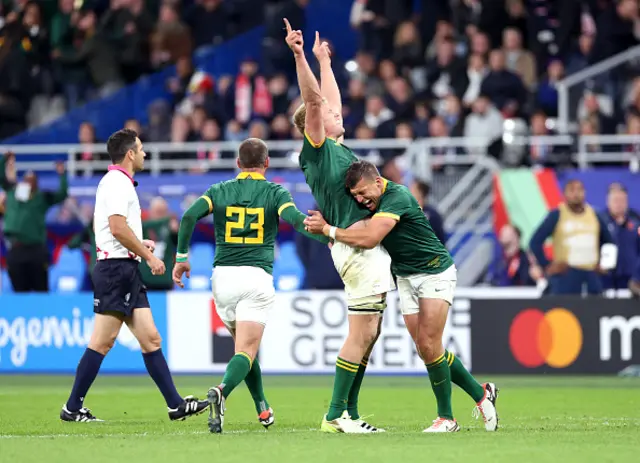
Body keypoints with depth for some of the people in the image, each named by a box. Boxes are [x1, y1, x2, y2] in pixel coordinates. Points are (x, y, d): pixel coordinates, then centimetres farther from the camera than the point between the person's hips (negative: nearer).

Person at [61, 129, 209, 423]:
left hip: (126, 271, 11)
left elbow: (106, 227, 28)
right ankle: (73, 408, -5)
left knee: (150, 339, 5)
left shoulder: (118, 182, 21)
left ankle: (176, 405, 3)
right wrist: (149, 256, -15)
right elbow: (118, 227, -21)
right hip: (117, 268, -11)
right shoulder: (118, 182, -11)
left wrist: (139, 245, 26)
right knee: (103, 341, -9)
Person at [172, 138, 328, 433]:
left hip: (223, 276, 3)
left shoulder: (219, 191, 9)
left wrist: (181, 257, 0)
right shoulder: (275, 193, 4)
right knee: (246, 350, -10)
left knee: (245, 345, 23)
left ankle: (263, 409, 29)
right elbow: (296, 219, -15)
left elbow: (189, 216, -6)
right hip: (257, 277, -3)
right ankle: (222, 391, -39)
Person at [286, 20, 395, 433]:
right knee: (361, 334, -10)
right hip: (357, 248, -10)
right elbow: (314, 102, -17)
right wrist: (299, 56, -27)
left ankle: (349, 413, 12)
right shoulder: (317, 148, -4)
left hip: (369, 248, 10)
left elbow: (330, 101, 35)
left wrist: (324, 61, 42)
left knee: (369, 334, 9)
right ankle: (335, 416, -9)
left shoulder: (337, 148, 20)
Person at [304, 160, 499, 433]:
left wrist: (327, 229, -26)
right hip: (405, 278, 8)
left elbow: (369, 239, -35)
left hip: (435, 273, -8)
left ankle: (446, 418, -3)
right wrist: (337, 240, -5)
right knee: (425, 350, 2)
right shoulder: (374, 203, 0)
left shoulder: (397, 197, -27)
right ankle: (480, 394, 16)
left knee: (429, 346, -14)